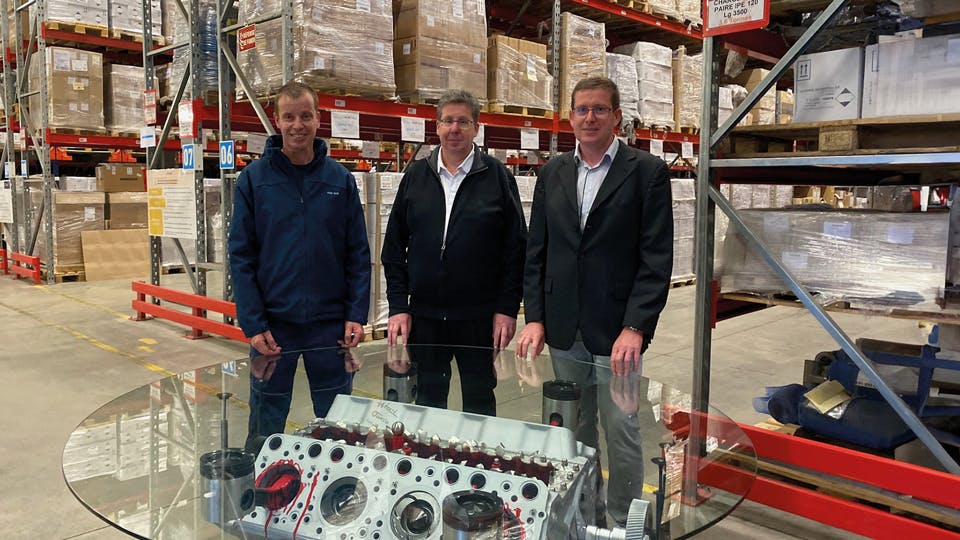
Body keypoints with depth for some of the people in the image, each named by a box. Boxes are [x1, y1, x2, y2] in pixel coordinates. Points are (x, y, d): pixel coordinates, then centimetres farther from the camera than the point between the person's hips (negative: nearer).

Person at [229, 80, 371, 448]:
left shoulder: (341, 180, 3)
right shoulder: (254, 179, -1)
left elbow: (358, 253, 3)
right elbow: (241, 256, -3)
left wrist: (356, 315, -6)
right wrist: (253, 324, -10)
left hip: (331, 324, 1)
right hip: (273, 325, -1)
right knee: (266, 427, 11)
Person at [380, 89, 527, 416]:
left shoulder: (497, 177, -1)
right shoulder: (416, 176, 6)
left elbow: (516, 248, -2)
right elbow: (394, 248, 7)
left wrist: (507, 308, -7)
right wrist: (398, 307, 0)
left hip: (479, 316, -2)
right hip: (423, 313, 2)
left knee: (479, 401, 11)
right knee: (428, 400, 14)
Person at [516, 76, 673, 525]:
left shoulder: (647, 172, -3)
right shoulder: (553, 172, 9)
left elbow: (656, 258, -8)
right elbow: (536, 252, 9)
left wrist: (635, 328, -15)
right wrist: (534, 317, 1)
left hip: (616, 332, -4)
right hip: (564, 331, 4)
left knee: (621, 435, 4)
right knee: (575, 433, 15)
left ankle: (624, 521, 23)